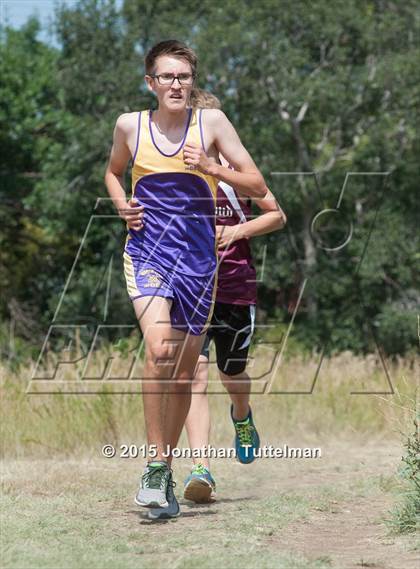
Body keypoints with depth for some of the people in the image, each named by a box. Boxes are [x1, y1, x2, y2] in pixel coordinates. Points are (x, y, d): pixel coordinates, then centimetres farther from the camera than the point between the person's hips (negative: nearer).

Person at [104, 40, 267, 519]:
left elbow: (257, 186, 2)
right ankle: (154, 463, -18)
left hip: (197, 257, 1)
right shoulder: (130, 126, 3)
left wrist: (210, 167, -13)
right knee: (159, 348, -25)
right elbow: (113, 171, 24)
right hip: (146, 251, -1)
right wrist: (122, 204, 4)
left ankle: (166, 473, 24)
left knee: (183, 372, 8)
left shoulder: (211, 122, 0)